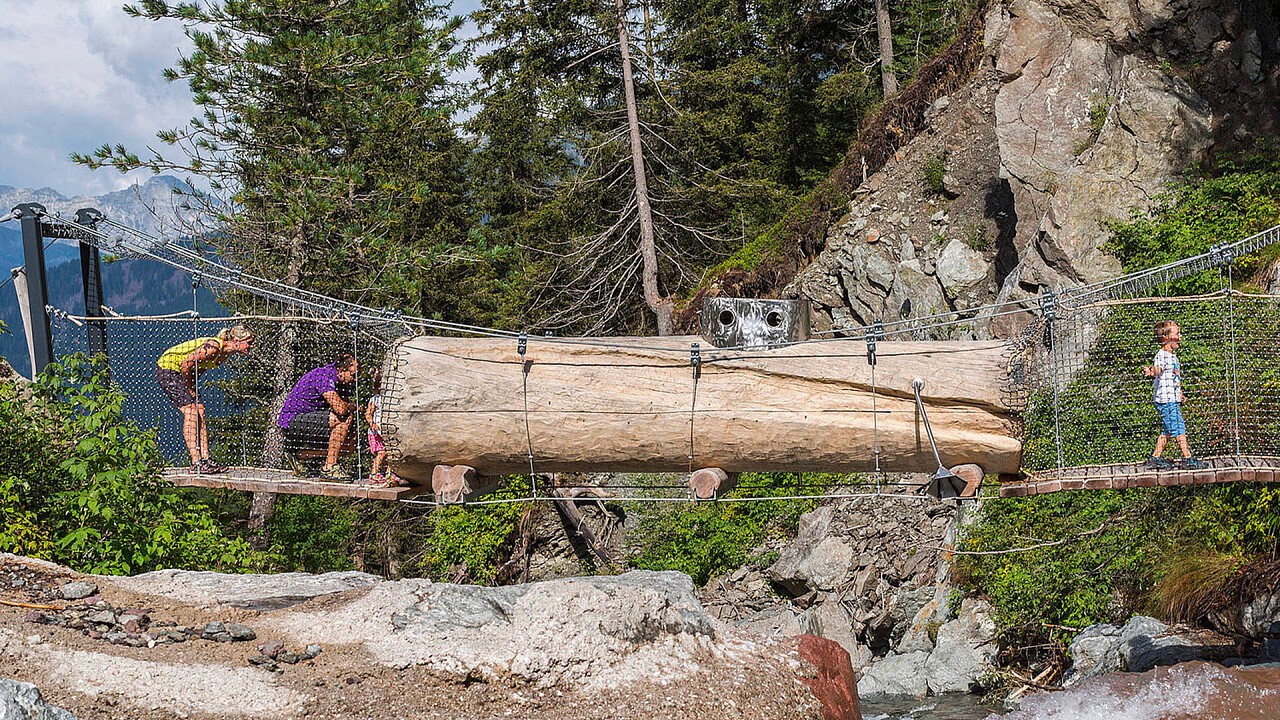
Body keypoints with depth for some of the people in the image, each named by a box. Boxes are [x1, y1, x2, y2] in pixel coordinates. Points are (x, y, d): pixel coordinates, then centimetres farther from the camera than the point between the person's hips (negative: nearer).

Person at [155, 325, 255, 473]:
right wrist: (189, 389, -15)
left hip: (181, 372, 9)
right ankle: (196, 462, -17)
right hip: (167, 368, -9)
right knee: (191, 413, -16)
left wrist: (192, 387, 4)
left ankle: (205, 459, 0)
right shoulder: (213, 347, -29)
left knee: (200, 414, 0)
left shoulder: (226, 352, -1)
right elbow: (186, 364, -27)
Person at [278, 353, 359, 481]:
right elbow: (340, 408, -32)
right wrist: (353, 406, -10)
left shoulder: (342, 383, 8)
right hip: (291, 421, -10)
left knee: (349, 446, 2)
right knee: (344, 418, -24)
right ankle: (329, 468, -19)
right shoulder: (323, 376, -21)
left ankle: (298, 456, 12)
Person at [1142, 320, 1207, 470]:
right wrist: (1151, 372, -53)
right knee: (1179, 429, -8)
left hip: (1173, 400, 10)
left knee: (1168, 431, 11)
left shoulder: (1173, 357, 19)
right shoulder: (1161, 355, -13)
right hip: (1165, 400, -10)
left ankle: (1154, 459, 16)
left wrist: (1181, 394, 26)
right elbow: (1157, 371, -31)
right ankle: (1188, 459, -5)